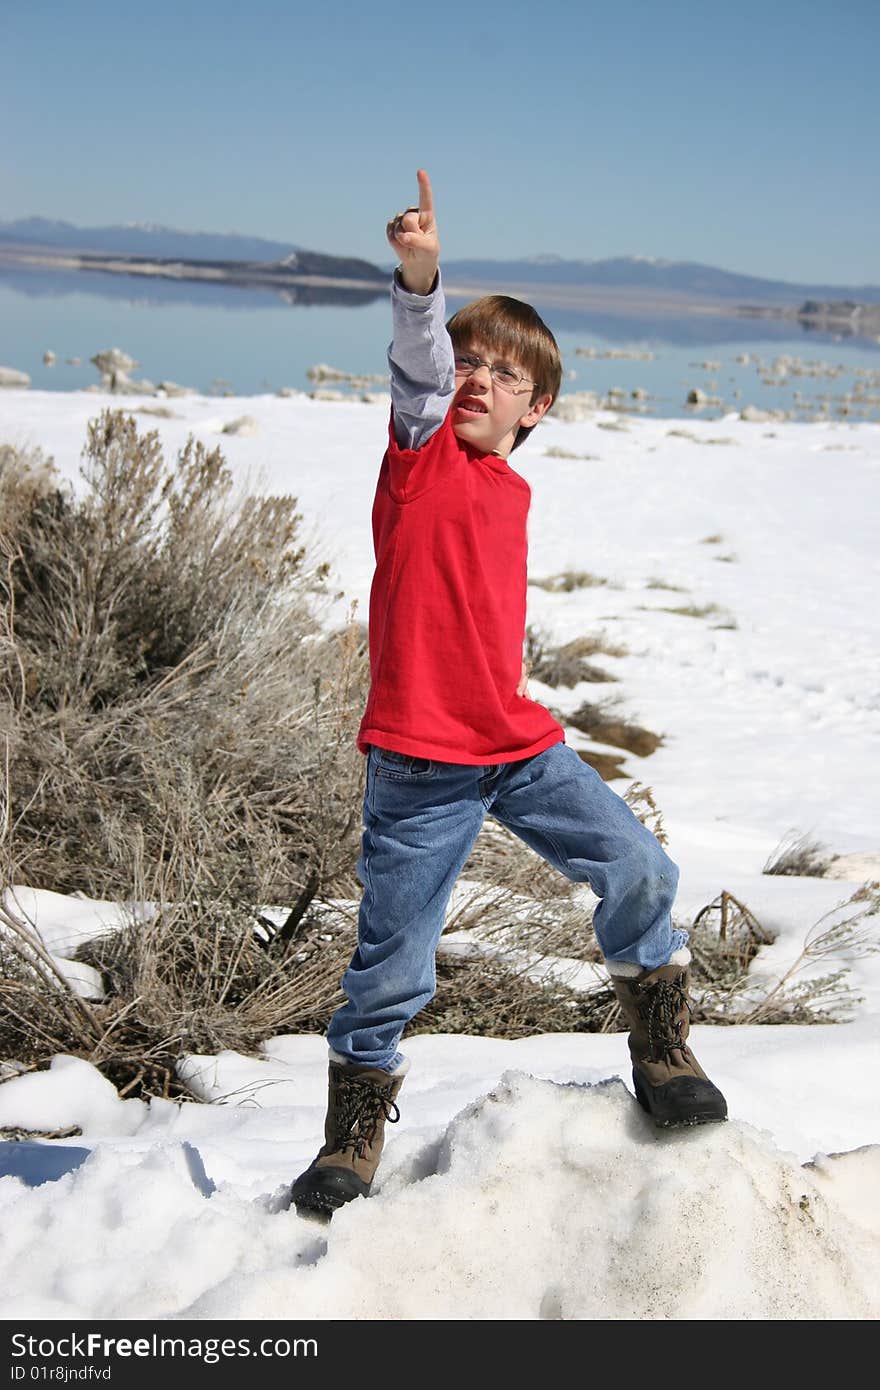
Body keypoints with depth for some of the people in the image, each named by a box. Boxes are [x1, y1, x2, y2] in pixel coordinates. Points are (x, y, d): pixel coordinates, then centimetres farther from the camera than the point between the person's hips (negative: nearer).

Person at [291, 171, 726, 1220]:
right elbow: (418, 360, -22)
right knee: (393, 964, 1)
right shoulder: (424, 443, -1)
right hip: (419, 760, -5)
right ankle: (353, 1139, 23)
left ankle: (660, 1054, 20)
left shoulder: (512, 491, 15)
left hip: (520, 744, 5)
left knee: (639, 873, -4)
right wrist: (419, 276, -40)